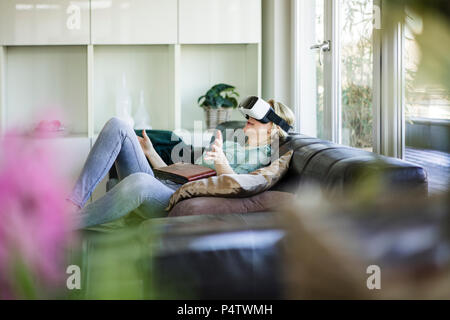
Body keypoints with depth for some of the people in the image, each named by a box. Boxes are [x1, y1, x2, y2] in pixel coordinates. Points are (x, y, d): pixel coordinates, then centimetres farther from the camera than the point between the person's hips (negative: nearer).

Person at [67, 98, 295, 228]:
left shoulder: (267, 161, 10)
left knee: (139, 181, -42)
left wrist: (221, 161, -27)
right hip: (160, 185, 8)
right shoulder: (225, 145, 33)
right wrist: (150, 153, 22)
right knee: (117, 126, -11)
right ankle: (73, 204, -22)